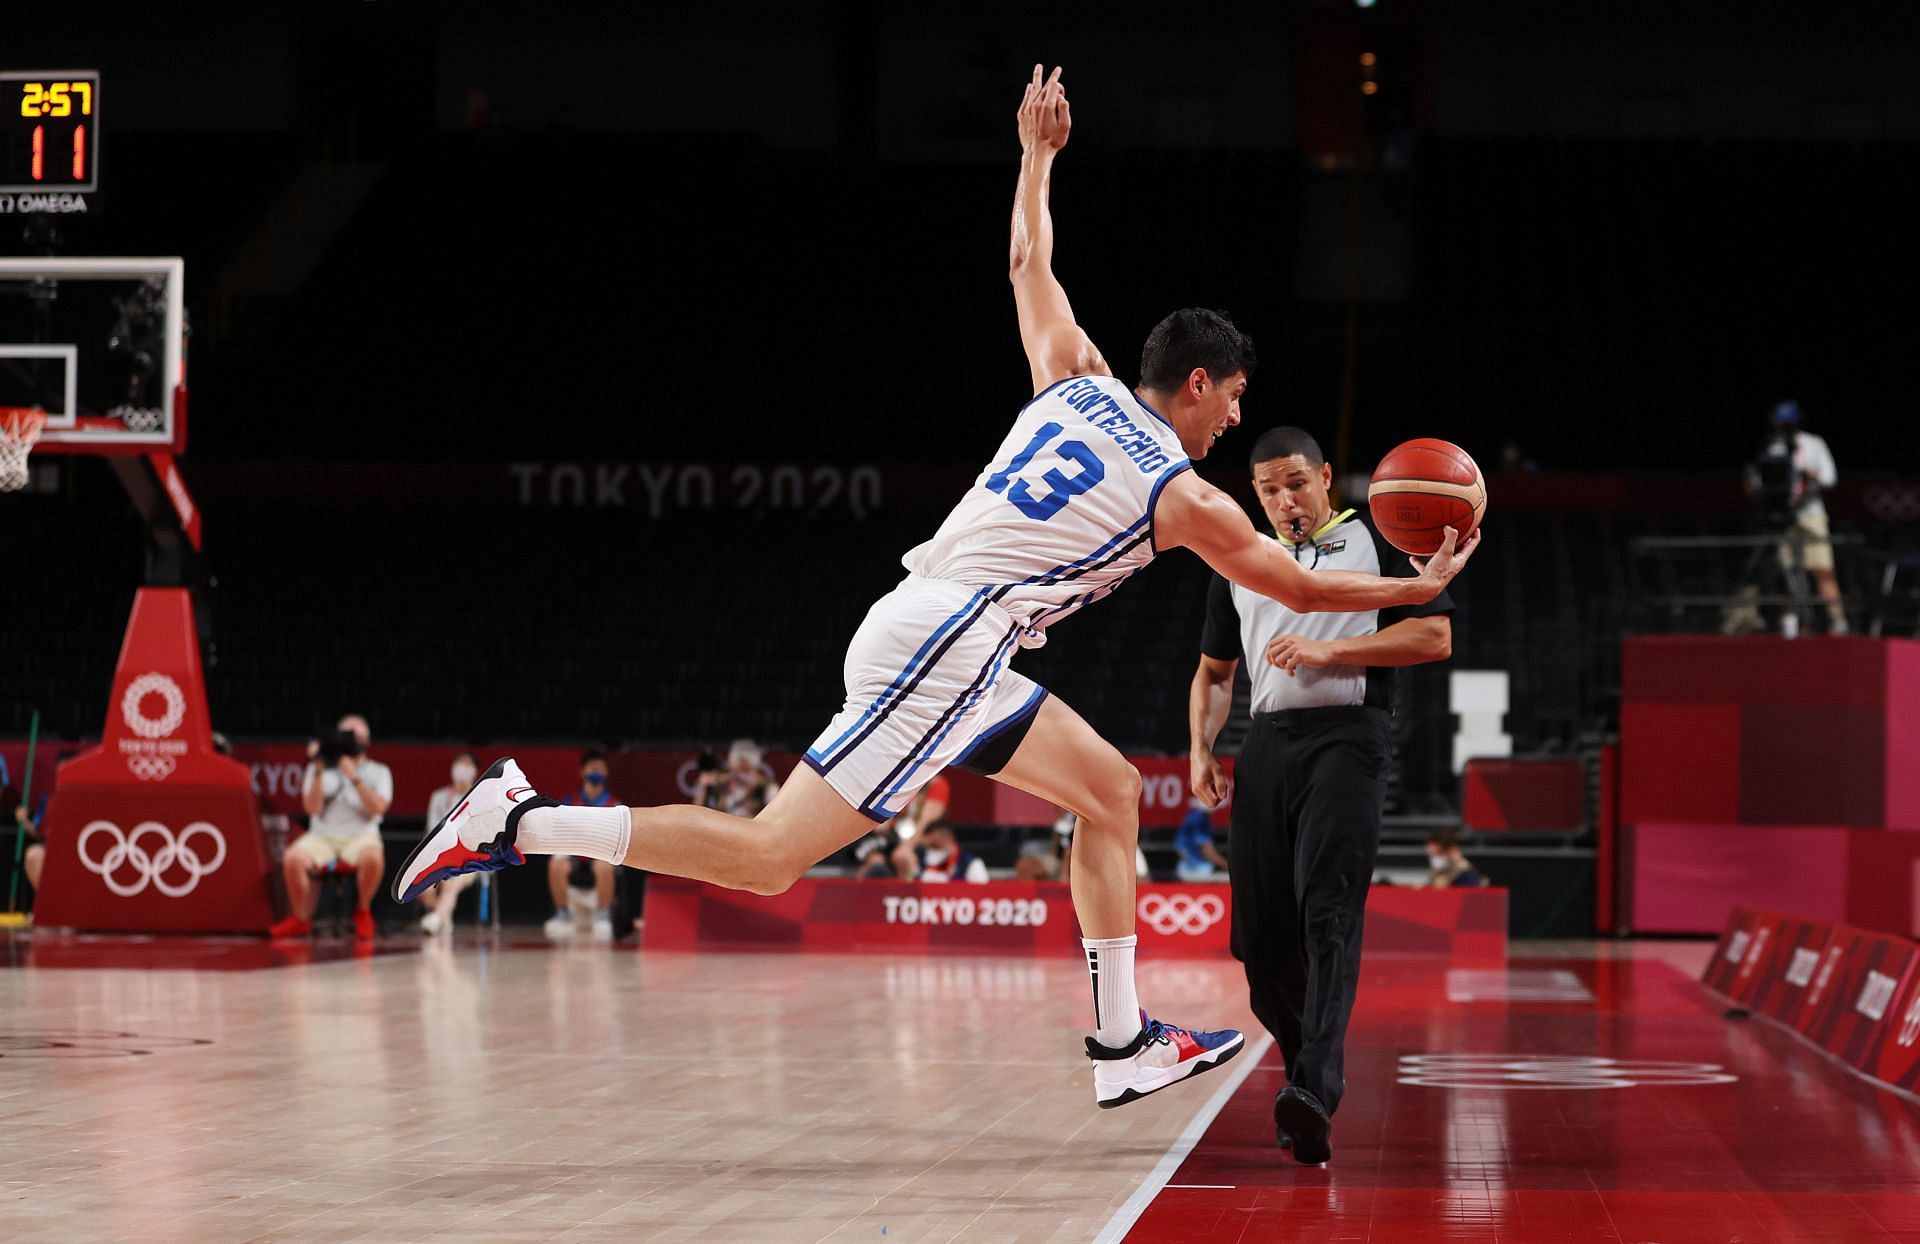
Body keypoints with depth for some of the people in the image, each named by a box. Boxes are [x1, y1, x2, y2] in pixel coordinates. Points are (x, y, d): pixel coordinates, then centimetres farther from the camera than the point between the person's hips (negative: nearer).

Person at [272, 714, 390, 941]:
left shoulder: (378, 772, 8)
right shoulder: (320, 768, 10)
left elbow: (378, 808, -10)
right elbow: (312, 808, -1)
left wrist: (354, 778, -17)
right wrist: (319, 773, -11)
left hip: (360, 836, -1)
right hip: (322, 836, 1)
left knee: (373, 857, -37)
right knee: (293, 858, -31)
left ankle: (363, 911, -9)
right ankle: (301, 919, -9)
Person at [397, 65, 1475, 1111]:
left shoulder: (1075, 383, 14)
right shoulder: (1186, 499, -3)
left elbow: (1028, 263, 30)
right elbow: (1302, 589, 9)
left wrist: (1037, 156, 44)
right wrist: (1422, 587, 23)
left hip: (928, 629, 9)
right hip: (938, 647, -9)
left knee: (1110, 788, 13)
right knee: (769, 858, -11)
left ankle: (1124, 1046, 11)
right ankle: (524, 822, -15)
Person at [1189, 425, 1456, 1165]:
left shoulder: (1375, 544, 7)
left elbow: (1435, 637, -2)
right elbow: (1214, 672, 28)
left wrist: (1328, 650, -11)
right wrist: (1201, 749, 10)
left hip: (1347, 735, -5)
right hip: (1270, 741, 6)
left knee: (1327, 910, -22)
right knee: (1260, 931, 0)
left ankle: (1315, 1090, -34)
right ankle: (1307, 1075, 18)